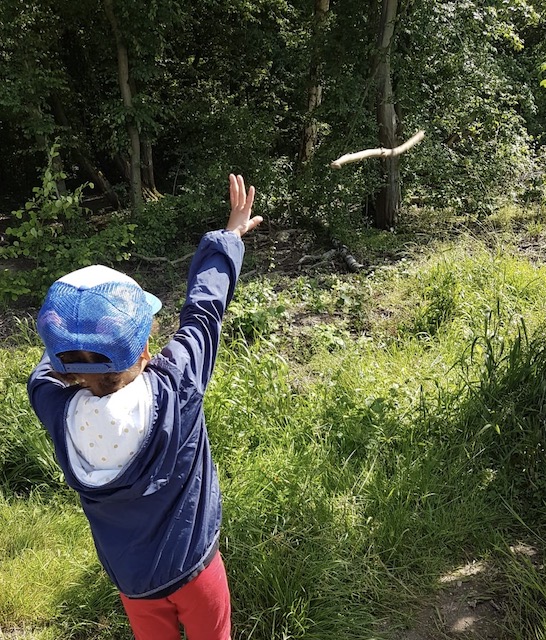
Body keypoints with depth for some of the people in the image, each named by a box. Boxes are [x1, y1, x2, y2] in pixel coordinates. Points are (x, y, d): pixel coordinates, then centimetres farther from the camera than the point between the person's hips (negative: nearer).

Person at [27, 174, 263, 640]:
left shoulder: (56, 408, -26)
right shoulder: (173, 389, -31)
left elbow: (47, 371, 0)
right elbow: (204, 309, -16)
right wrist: (229, 237, -2)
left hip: (133, 579, 2)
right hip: (195, 566, -1)